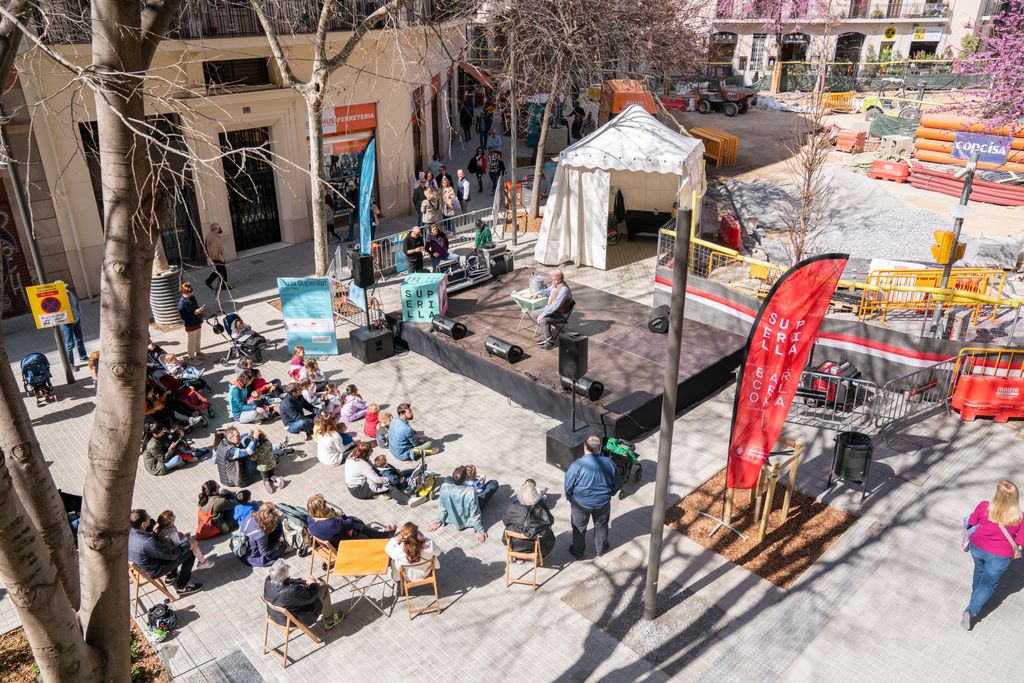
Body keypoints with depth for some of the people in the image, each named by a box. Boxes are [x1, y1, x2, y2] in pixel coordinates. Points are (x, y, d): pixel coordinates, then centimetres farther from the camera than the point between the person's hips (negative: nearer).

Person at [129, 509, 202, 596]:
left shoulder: (129, 531, -17)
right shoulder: (148, 543, -40)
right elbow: (172, 554, -26)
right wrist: (188, 545, -13)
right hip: (154, 572, -8)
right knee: (190, 553, -1)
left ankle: (171, 575, 35)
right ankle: (181, 587, 15)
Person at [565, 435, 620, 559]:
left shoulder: (577, 465, -24)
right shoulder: (609, 463, -14)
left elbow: (568, 486, -13)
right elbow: (616, 485, -1)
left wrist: (569, 498, 7)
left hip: (581, 503, -2)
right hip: (602, 503, 2)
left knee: (579, 527, 21)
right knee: (601, 525, 27)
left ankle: (578, 552, 38)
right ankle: (601, 549, 45)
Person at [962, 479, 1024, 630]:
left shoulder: (984, 507, -23)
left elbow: (971, 522, -4)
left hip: (977, 548, 2)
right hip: (999, 558, -2)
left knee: (979, 570, 33)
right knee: (989, 584, 17)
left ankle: (976, 593, 55)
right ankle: (972, 611, 9)